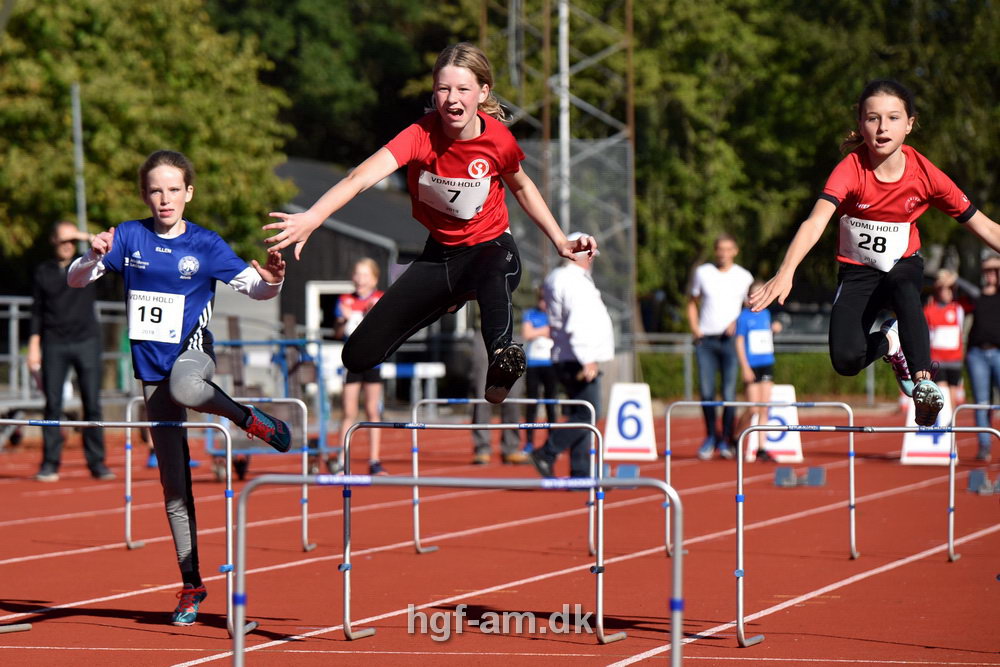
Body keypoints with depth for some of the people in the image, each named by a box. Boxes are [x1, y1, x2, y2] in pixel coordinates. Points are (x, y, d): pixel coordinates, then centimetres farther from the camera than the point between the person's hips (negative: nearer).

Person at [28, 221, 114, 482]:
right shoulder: (43, 272, 9)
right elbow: (37, 311, 10)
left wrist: (90, 238, -11)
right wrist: (34, 346, 4)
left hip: (86, 342, 0)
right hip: (54, 345, 0)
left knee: (92, 405, -2)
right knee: (52, 405, -2)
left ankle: (97, 463, 3)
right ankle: (50, 464, 2)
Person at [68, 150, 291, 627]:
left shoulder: (205, 245, -6)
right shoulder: (129, 237, -1)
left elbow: (254, 287, -5)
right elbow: (75, 280, -2)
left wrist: (272, 281, -27)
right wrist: (94, 257, -23)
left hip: (193, 350, -3)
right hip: (151, 363, 3)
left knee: (182, 388, -43)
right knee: (173, 481, 5)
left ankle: (252, 420, -15)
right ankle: (191, 584, 13)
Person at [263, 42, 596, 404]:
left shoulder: (499, 140, -17)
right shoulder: (421, 134, -22)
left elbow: (522, 187, 8)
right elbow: (362, 176, -39)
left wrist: (560, 241, 6)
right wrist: (311, 218, -55)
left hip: (491, 246, -2)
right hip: (440, 254, 2)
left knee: (495, 270, -45)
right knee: (359, 356, -1)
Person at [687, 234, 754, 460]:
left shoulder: (744, 277, 6)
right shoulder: (702, 272, 8)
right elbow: (692, 303, 17)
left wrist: (737, 323, -7)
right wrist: (695, 329, 3)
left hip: (730, 340, -1)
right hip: (705, 340, 1)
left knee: (729, 394, -6)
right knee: (706, 393, -1)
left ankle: (726, 440, 4)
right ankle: (710, 437, 14)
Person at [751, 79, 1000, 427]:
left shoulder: (926, 175, -17)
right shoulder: (851, 170, -23)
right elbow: (816, 222, -38)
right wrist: (785, 274, -54)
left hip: (904, 265, 0)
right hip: (857, 271, 0)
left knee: (903, 287, -38)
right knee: (846, 359, -20)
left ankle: (924, 384, -35)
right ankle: (888, 342, 13)